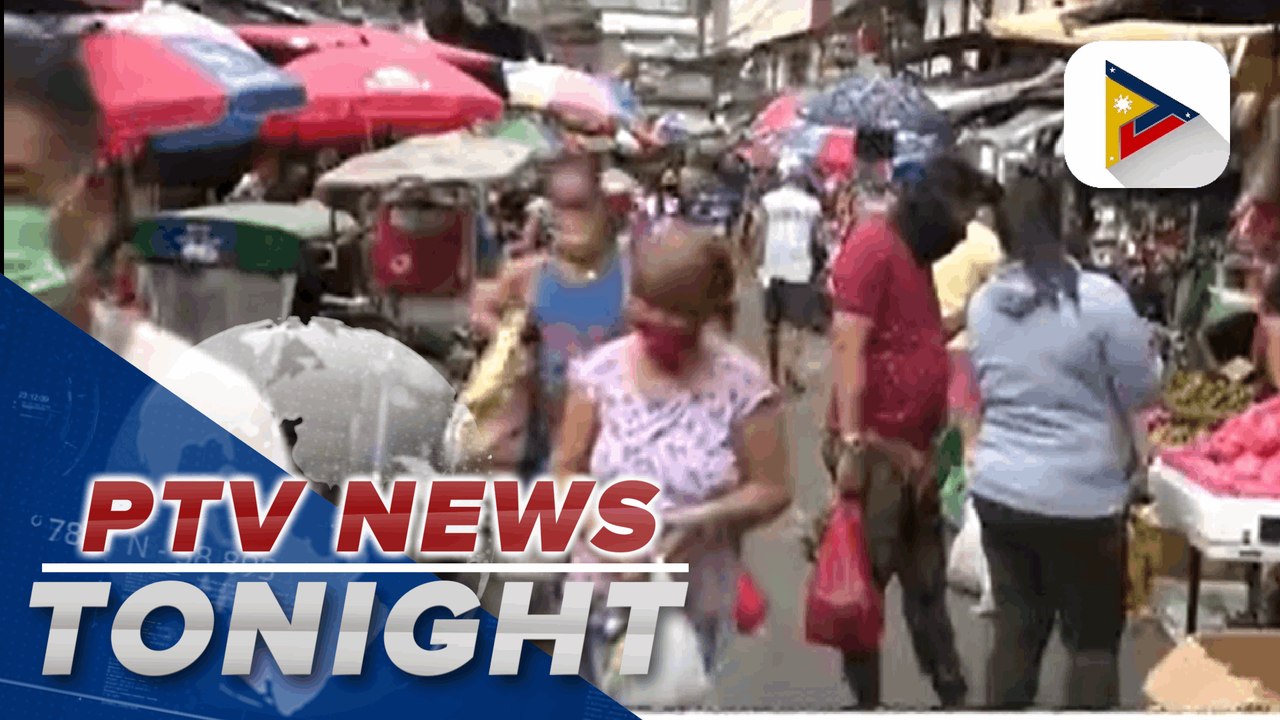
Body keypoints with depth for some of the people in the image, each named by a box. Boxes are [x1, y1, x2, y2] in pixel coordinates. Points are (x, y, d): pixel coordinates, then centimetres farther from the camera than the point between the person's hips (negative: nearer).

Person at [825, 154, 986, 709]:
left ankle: (951, 695, 26)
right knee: (867, 580, 3)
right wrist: (850, 443, -24)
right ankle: (866, 701, 15)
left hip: (913, 446, 9)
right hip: (873, 446, -9)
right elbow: (847, 344, -20)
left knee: (926, 580, 16)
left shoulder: (915, 253, 15)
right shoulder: (874, 244, -14)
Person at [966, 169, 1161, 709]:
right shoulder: (1100, 298, -16)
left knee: (1015, 632, 15)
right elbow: (1143, 389, -7)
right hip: (1080, 499, -5)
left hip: (999, 489, 5)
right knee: (1093, 642, 10)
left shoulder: (982, 303, 1)